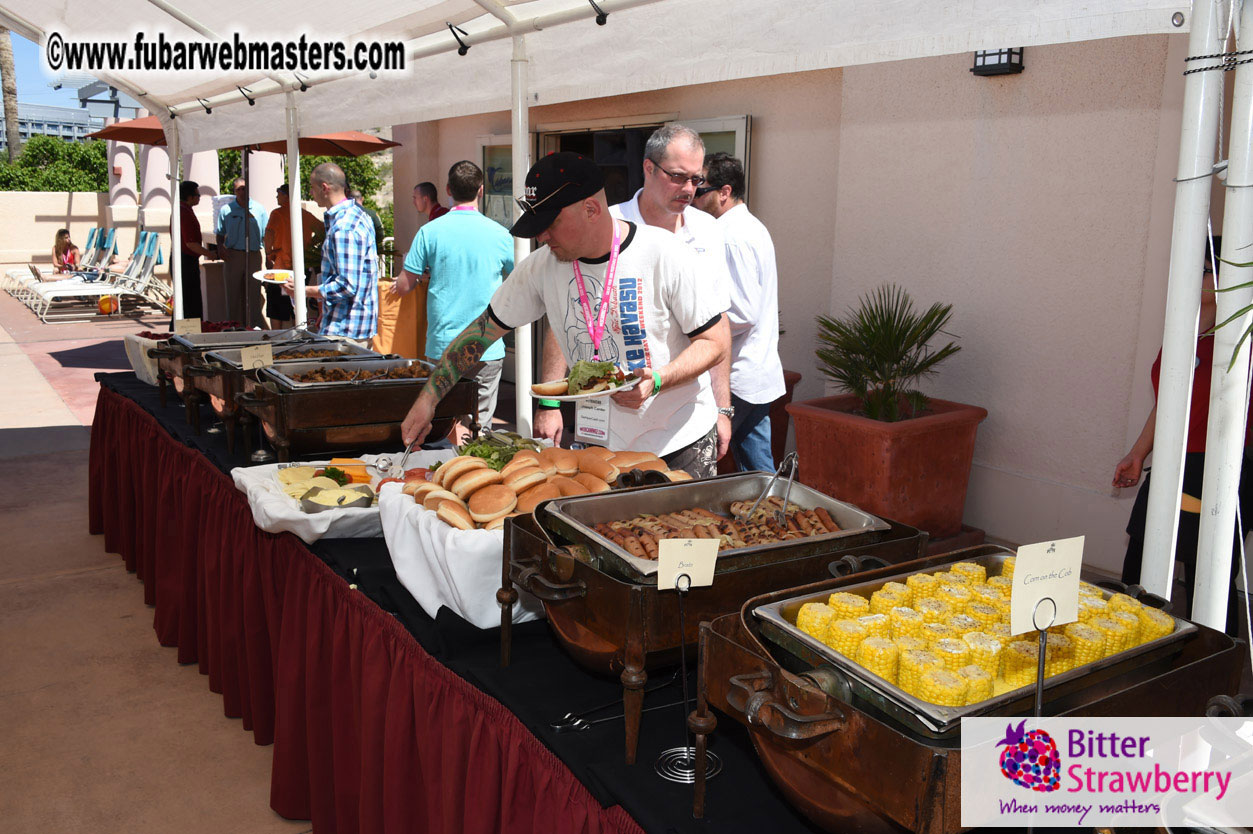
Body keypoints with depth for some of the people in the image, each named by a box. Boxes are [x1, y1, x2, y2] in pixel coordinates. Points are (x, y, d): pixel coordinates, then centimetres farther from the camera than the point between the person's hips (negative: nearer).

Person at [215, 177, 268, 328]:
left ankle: (255, 326, 2)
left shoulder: (258, 209, 6)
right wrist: (220, 247, -6)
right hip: (233, 255, 1)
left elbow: (266, 233, 9)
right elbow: (220, 233, 13)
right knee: (234, 295, 4)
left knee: (253, 295, -1)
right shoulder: (226, 210, 6)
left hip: (254, 255, -1)